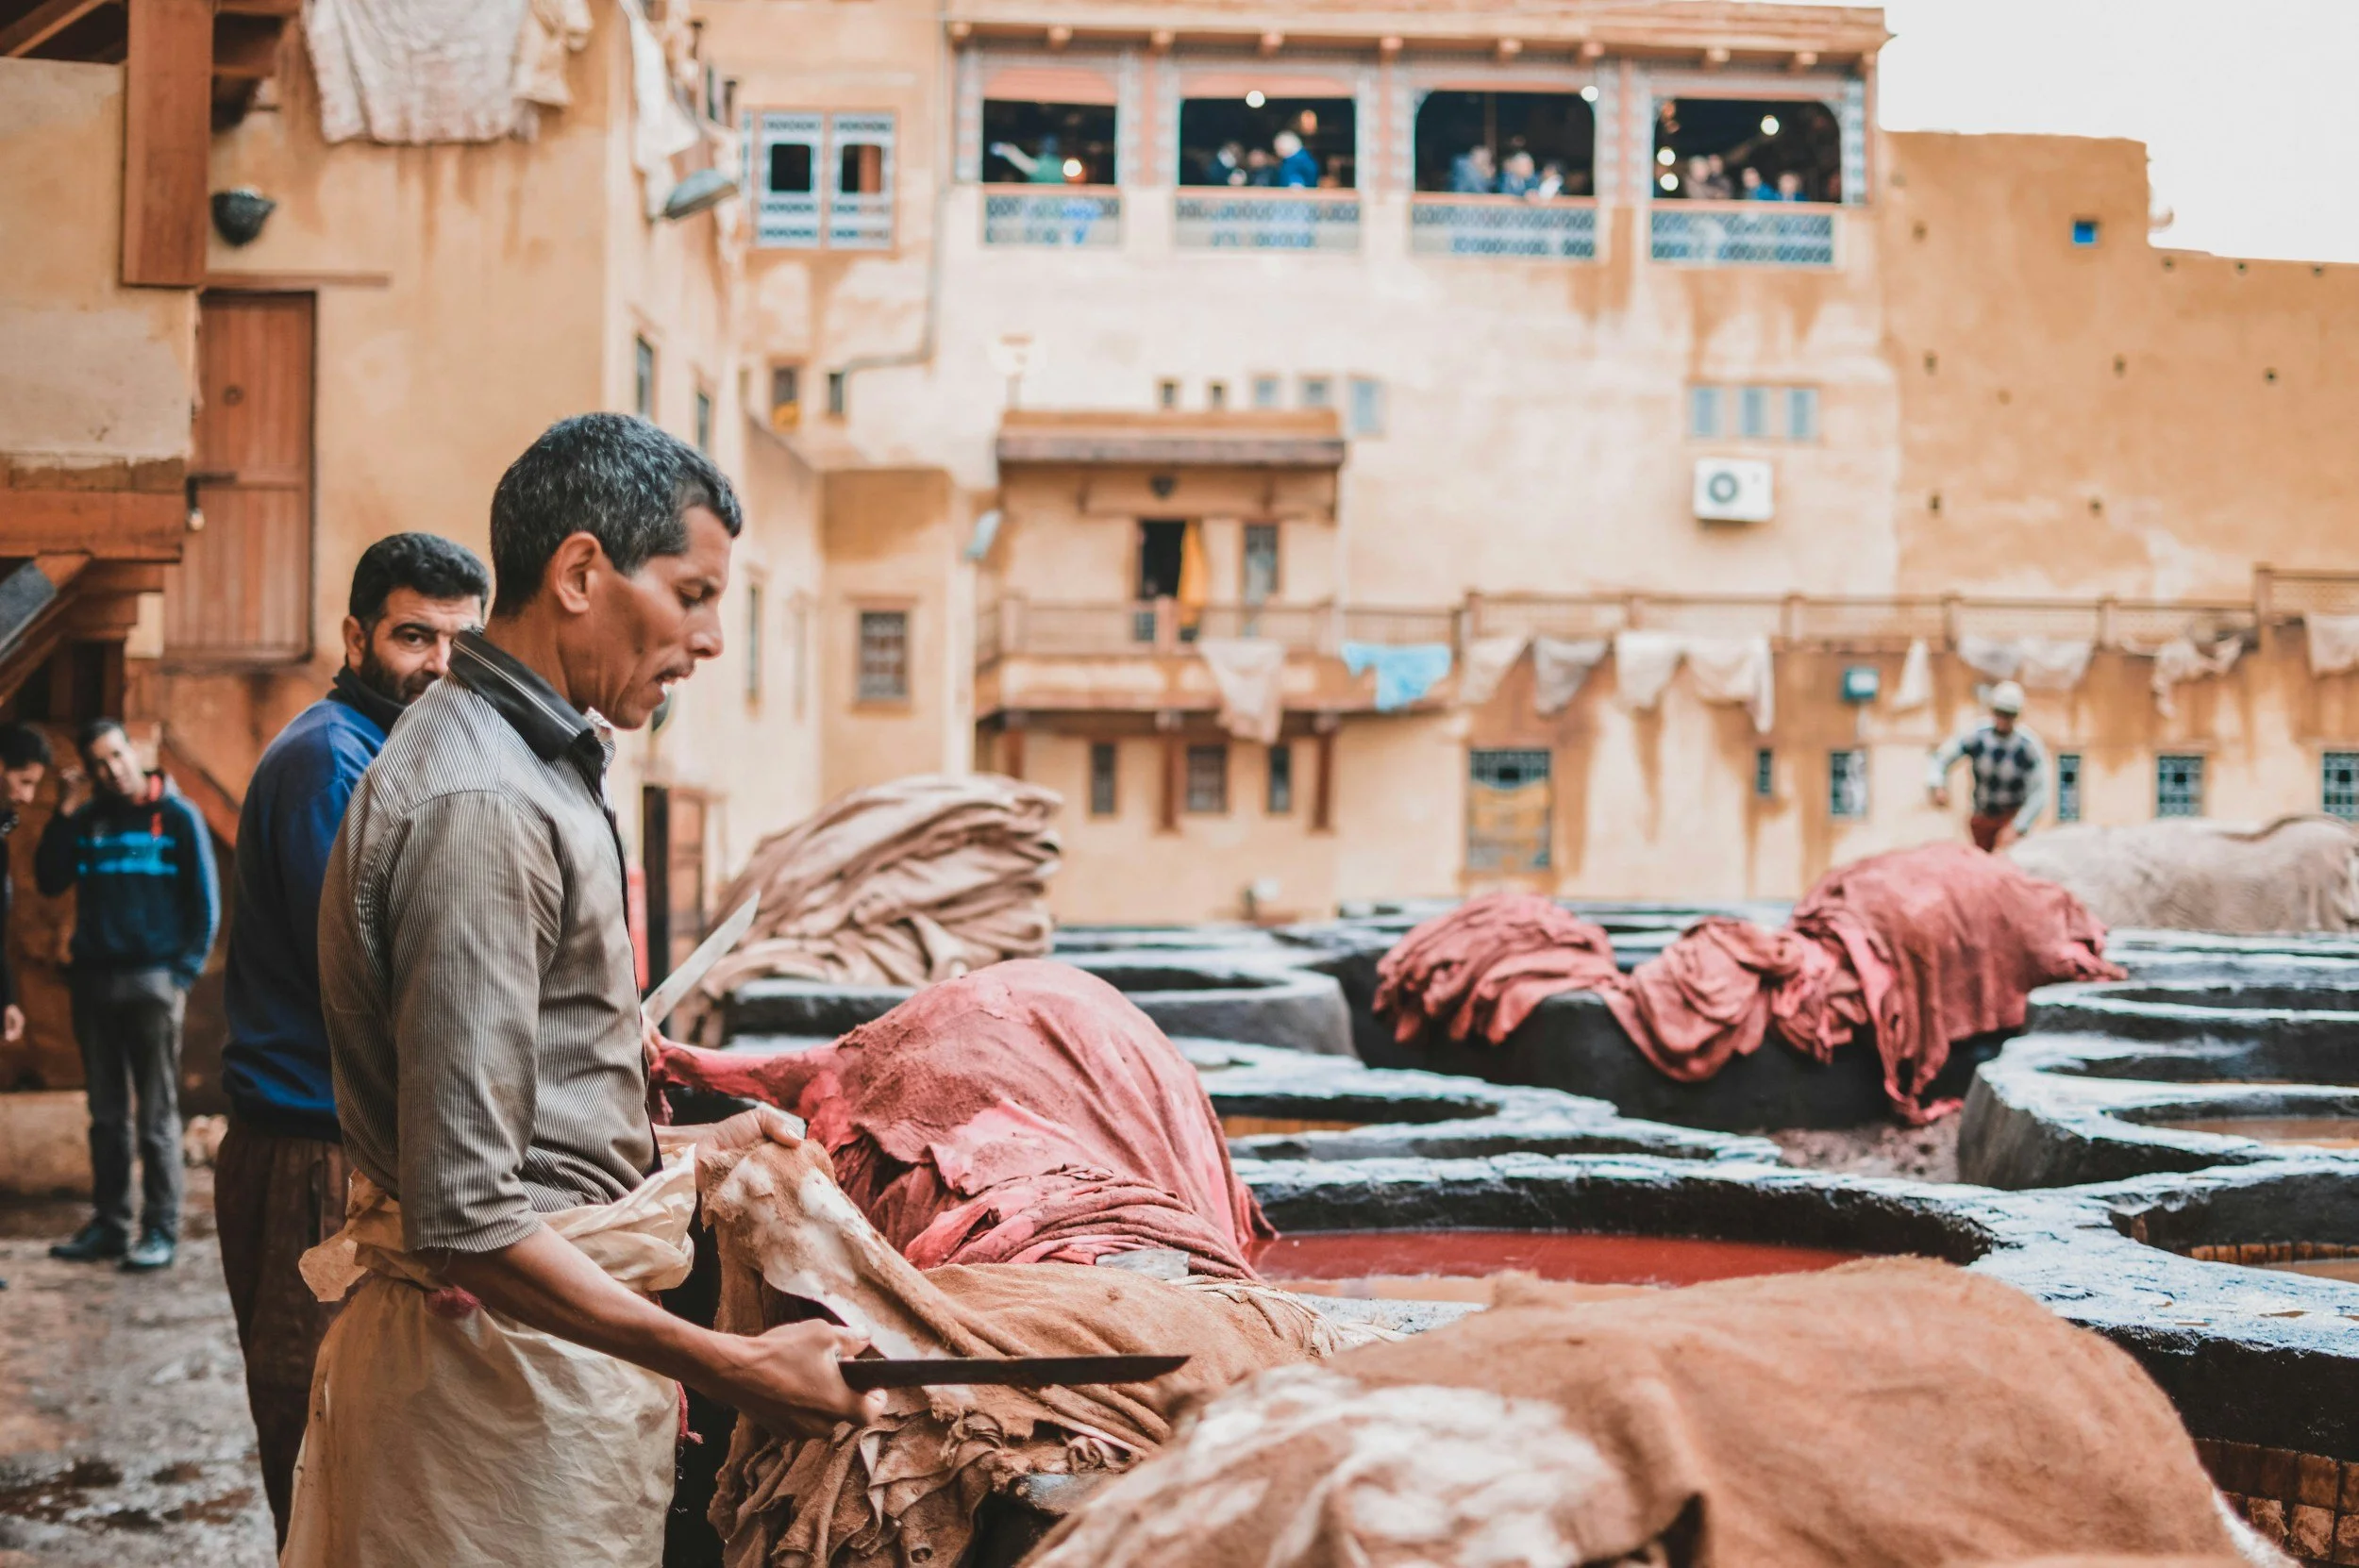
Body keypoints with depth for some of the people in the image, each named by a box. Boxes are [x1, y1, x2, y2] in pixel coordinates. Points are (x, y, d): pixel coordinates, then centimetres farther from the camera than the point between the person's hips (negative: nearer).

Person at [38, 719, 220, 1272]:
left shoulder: (177, 816, -1)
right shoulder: (87, 820, 9)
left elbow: (205, 902, -2)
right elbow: (49, 881, 0)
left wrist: (185, 973, -10)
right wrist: (67, 812, -5)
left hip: (153, 982, -4)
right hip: (94, 981, 4)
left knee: (156, 1117, -1)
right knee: (106, 1116, 9)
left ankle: (161, 1230, 2)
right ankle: (108, 1224, 16)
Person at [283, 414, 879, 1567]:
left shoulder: (525, 762, 13)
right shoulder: (480, 805, -21)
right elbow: (467, 1220, -26)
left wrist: (681, 1150, 22)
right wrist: (731, 1368, -26)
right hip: (515, 1362, -10)